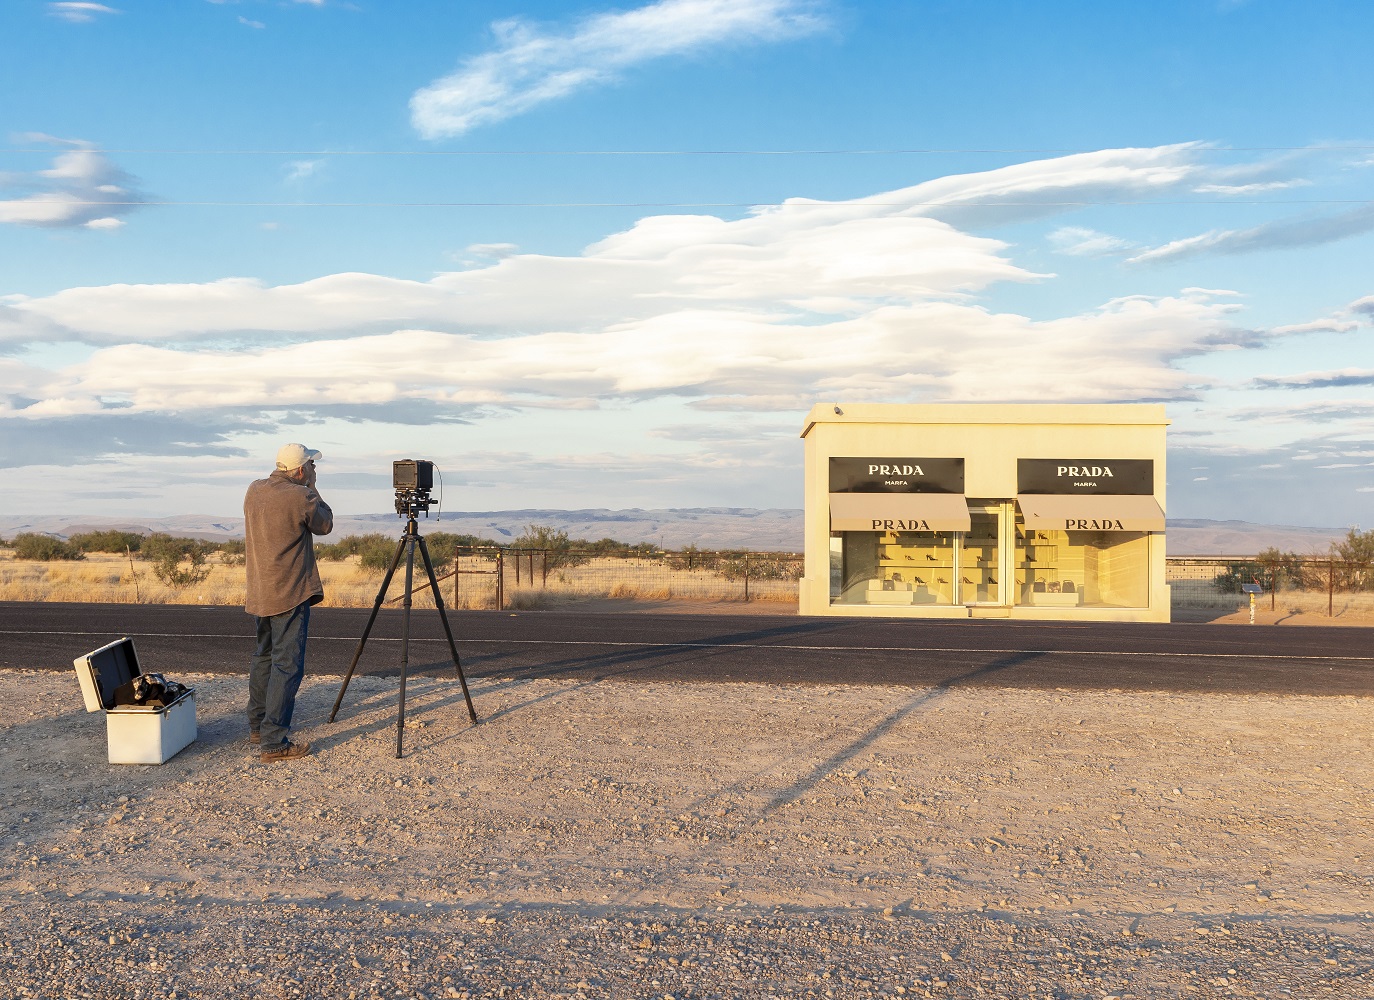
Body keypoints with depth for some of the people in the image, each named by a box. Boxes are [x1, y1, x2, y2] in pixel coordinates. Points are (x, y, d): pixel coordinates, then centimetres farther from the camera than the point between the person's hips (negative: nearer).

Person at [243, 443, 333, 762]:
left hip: (260, 591, 8)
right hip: (291, 592, -8)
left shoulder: (254, 491, 6)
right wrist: (311, 489, 3)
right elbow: (325, 525, -1)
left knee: (263, 656, 21)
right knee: (287, 666, -6)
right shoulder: (301, 497, -16)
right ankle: (274, 742, -7)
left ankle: (257, 725, 32)